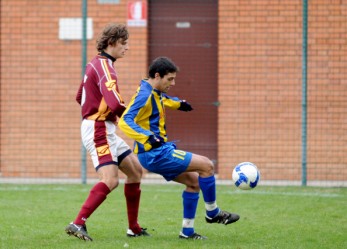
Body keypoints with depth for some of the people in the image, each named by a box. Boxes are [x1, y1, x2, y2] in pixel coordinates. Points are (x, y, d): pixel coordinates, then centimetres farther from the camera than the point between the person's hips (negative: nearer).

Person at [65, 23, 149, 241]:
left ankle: (134, 228, 18)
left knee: (136, 170, 14)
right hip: (98, 130, -11)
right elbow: (115, 103, -29)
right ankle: (78, 224, -22)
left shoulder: (96, 64, 15)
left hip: (106, 131, 11)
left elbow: (80, 97, 26)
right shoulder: (104, 66, -16)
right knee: (110, 180, -20)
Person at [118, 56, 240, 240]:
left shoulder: (155, 93, 11)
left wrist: (178, 103, 40)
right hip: (154, 154, -10)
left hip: (159, 152, 10)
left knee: (193, 181, 14)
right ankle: (213, 213, 7)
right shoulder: (145, 95, -19)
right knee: (206, 165, -9)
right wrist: (148, 137, -41)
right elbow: (125, 121, -31)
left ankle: (187, 231, 14)